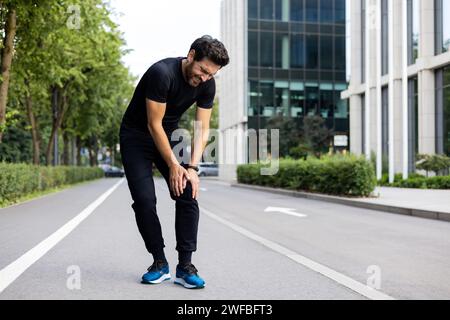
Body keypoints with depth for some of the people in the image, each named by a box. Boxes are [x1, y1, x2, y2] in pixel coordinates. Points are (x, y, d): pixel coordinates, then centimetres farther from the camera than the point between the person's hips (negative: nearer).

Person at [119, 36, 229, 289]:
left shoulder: (207, 84, -12)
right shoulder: (162, 73, -31)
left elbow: (203, 129, -9)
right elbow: (154, 124, -27)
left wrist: (192, 168, -20)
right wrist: (173, 165, -24)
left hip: (169, 136, 5)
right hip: (137, 136, -4)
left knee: (188, 195, -10)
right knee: (144, 200, -15)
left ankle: (185, 266, -6)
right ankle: (160, 263, 1)